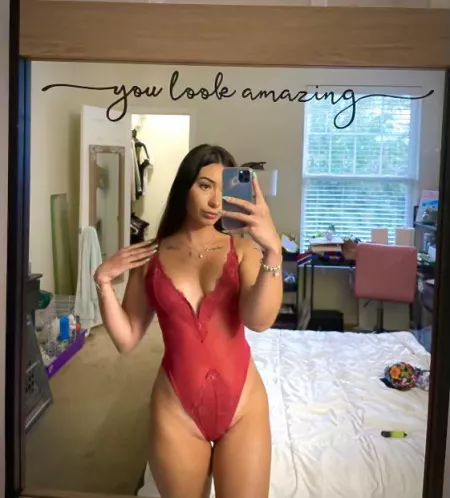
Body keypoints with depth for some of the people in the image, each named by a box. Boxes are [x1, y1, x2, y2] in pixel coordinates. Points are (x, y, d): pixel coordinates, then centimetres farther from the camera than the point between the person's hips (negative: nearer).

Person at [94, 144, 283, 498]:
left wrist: (273, 249, -32)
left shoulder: (242, 249, -3)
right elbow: (127, 340, 1)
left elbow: (259, 320, -20)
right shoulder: (151, 256, 1)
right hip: (176, 410, 1)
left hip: (243, 405, -1)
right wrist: (104, 282, -11)